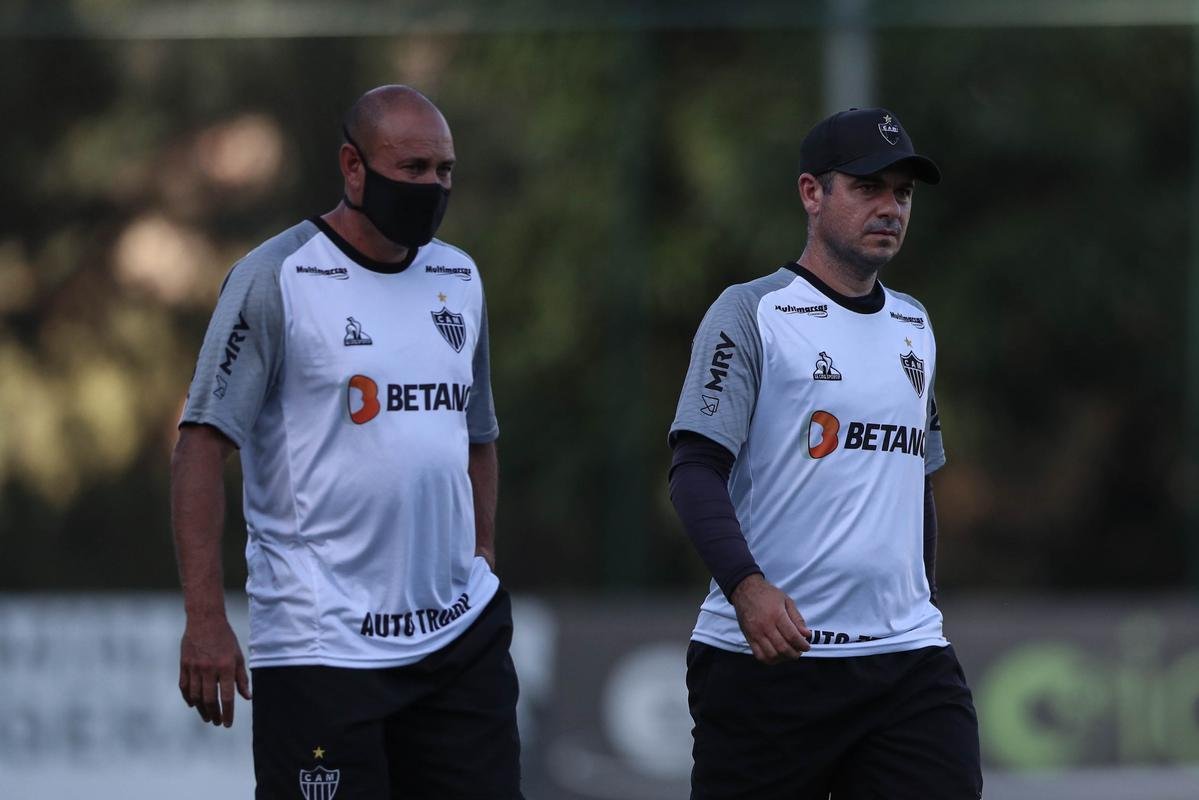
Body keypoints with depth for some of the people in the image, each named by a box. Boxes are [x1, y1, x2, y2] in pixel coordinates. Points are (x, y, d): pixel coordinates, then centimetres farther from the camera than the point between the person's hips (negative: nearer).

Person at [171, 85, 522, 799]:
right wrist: (206, 620, -17)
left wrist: (483, 564, 14)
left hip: (460, 634, 6)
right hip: (323, 642, -6)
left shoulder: (460, 280, 14)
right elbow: (203, 445, -10)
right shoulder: (275, 279, -6)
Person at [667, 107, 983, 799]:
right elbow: (697, 469, -10)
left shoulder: (913, 327, 18)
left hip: (906, 660, 5)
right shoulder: (751, 313, -2)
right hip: (764, 658, -5)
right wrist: (747, 585, -25)